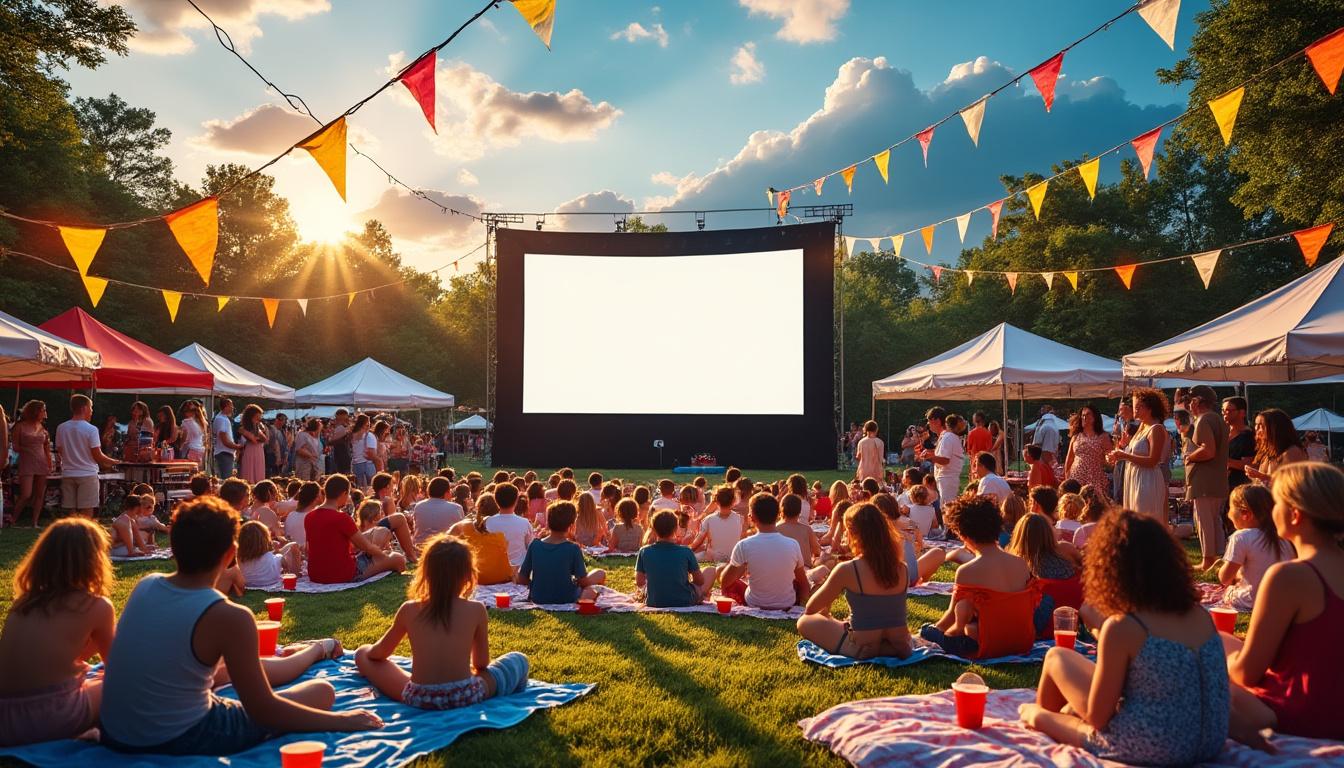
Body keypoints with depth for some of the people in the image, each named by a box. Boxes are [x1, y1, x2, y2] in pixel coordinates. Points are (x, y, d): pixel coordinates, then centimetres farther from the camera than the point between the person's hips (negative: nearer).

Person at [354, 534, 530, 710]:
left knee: (363, 654, 18)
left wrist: (368, 651, 39)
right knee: (518, 660, 22)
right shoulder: (476, 610, -4)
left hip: (418, 699, 0)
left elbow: (379, 653, 15)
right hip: (465, 697, 1)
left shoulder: (409, 610, -1)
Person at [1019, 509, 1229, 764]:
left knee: (1056, 657, 14)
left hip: (1152, 750, -6)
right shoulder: (1202, 617, 0)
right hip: (1209, 745, 6)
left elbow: (1097, 717, -13)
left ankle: (1043, 717, 38)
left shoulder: (1122, 627, -19)